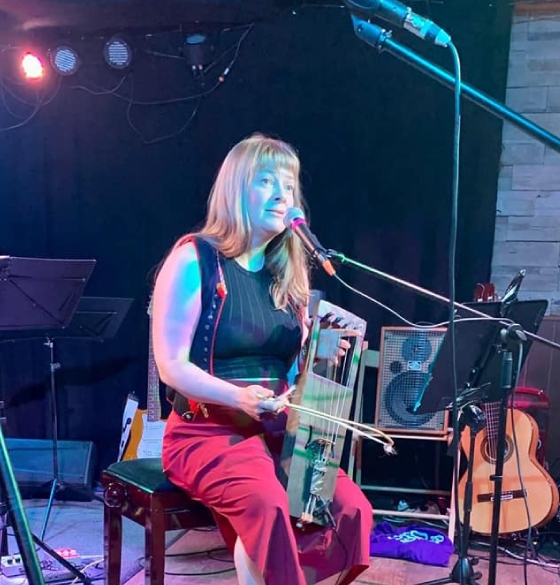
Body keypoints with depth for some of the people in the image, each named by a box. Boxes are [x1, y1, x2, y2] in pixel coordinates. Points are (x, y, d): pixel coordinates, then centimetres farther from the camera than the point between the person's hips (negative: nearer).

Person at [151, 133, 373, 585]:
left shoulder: (289, 271, 10)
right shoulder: (195, 259, -7)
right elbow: (172, 366, -13)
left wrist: (323, 356, -7)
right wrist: (240, 397, -28)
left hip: (280, 430, 5)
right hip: (207, 430, -5)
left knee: (351, 509, -17)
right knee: (268, 505, -32)